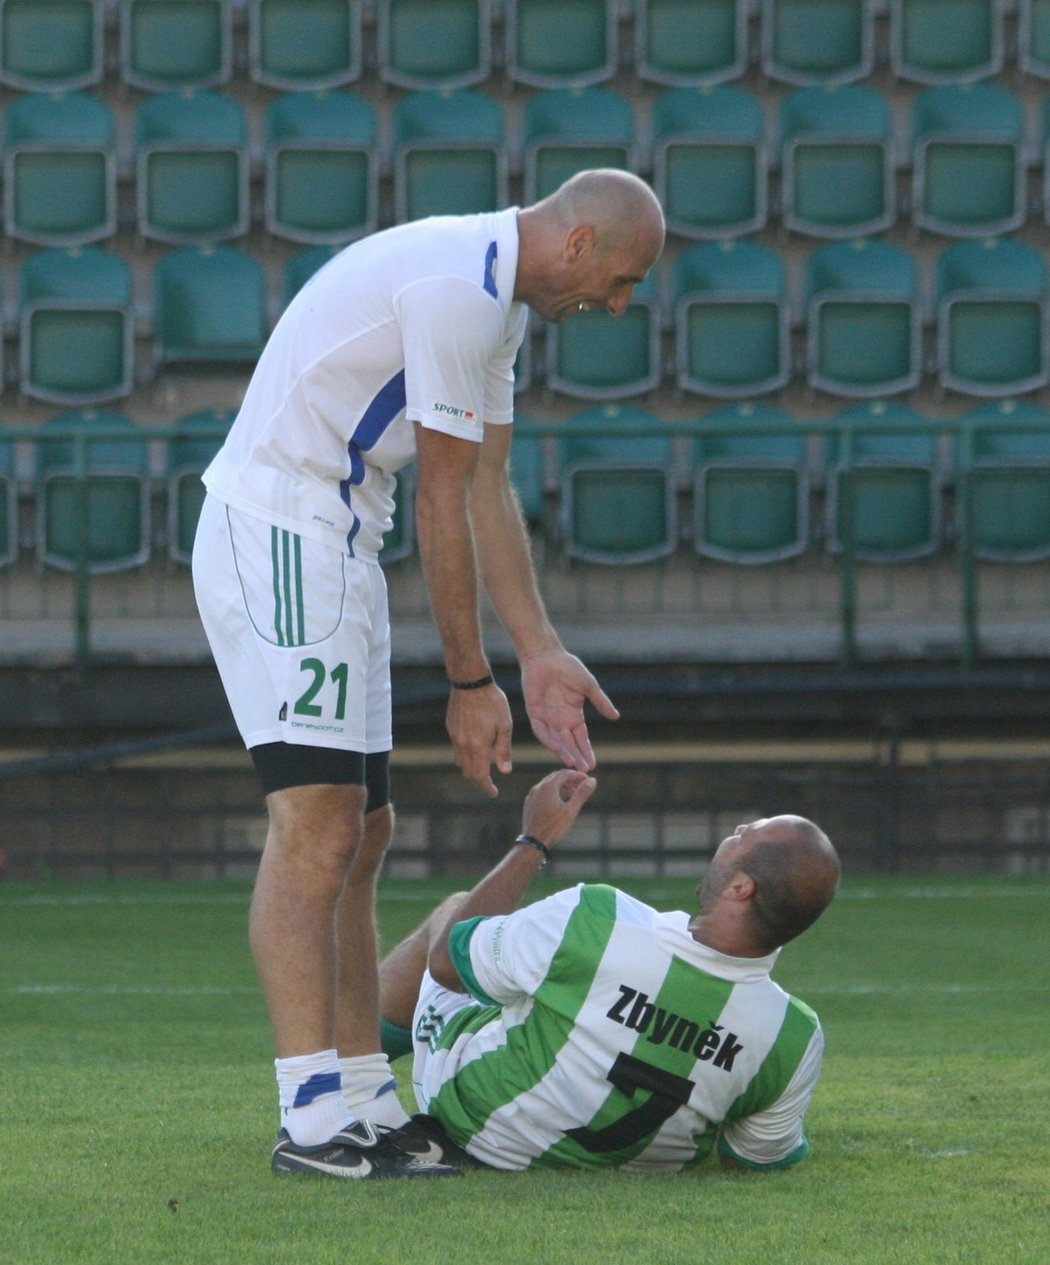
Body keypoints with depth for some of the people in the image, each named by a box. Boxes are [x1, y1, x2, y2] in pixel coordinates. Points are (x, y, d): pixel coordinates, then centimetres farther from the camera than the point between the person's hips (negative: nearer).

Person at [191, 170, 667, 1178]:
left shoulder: (498, 298, 15)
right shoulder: (458, 290, -18)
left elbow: (486, 489, 17)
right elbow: (442, 504, -15)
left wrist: (540, 655, 12)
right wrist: (470, 685, -9)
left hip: (331, 548, 11)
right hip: (280, 536, -11)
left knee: (359, 833, 11)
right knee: (315, 823, -16)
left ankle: (365, 1103, 13)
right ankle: (314, 1115, -20)